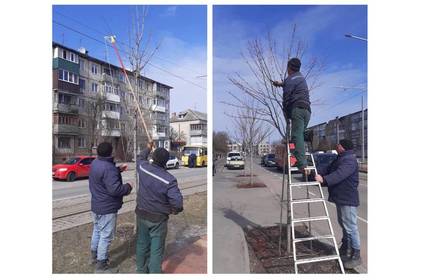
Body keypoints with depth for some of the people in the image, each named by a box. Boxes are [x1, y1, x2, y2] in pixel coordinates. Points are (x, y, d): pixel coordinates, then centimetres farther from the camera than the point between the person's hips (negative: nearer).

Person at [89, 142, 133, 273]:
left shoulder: (95, 163, 2)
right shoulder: (108, 168, -30)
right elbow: (115, 189, -32)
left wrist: (118, 170, 12)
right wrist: (128, 187, -15)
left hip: (96, 205, 10)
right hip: (107, 208, -10)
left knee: (97, 231, 25)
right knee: (106, 236, 3)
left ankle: (95, 255, 42)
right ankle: (101, 266, 14)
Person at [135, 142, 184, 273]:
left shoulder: (143, 167, -13)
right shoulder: (169, 179, -25)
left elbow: (140, 158, 12)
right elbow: (177, 201, -29)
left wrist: (148, 148, 28)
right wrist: (176, 209, -6)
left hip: (141, 214, 6)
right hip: (158, 218, -5)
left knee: (142, 244, 23)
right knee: (156, 249, 10)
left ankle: (141, 270, 43)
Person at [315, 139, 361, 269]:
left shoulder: (350, 160, -19)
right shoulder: (340, 159, 15)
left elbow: (340, 174, -34)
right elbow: (328, 169, 16)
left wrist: (324, 179, -42)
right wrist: (318, 175, 4)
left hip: (348, 199, -11)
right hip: (340, 198, 11)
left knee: (350, 227, -3)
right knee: (343, 224, 22)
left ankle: (355, 255, 9)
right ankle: (346, 248, 37)